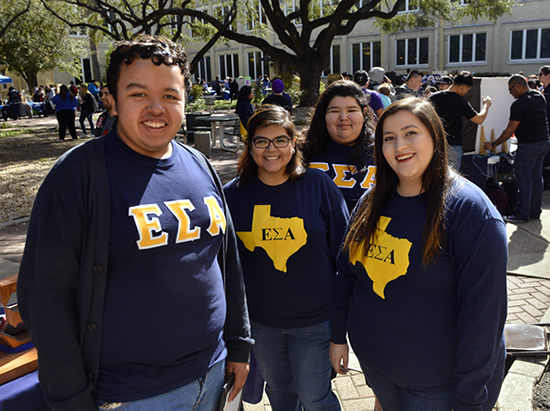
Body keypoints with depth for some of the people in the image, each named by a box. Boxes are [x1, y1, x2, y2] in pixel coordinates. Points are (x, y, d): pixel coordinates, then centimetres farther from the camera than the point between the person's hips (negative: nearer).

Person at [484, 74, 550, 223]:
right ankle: (535, 211, 21)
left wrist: (493, 144, -9)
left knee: (523, 179, -2)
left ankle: (522, 214, 2)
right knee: (536, 177, 14)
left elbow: (510, 130, -15)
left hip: (528, 144, -9)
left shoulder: (519, 104, -16)